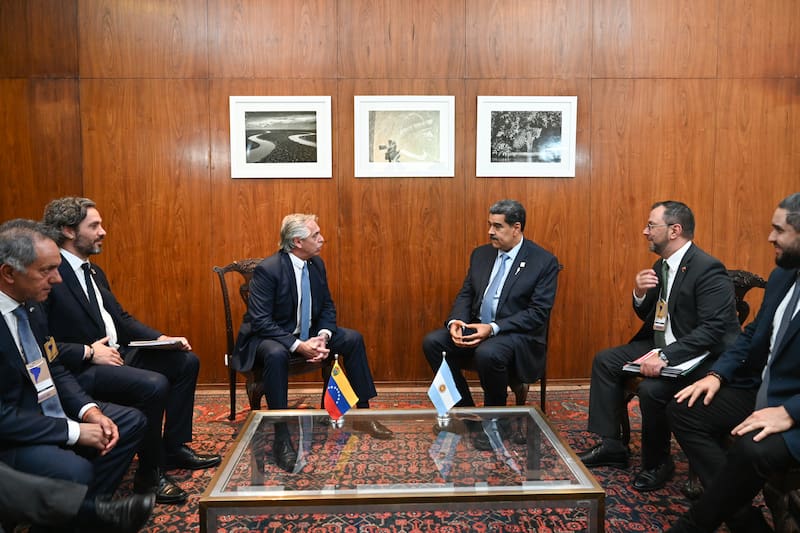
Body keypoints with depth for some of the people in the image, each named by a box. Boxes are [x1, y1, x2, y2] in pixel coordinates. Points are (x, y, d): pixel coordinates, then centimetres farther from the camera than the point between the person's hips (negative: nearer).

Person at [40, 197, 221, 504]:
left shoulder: (93, 271, 14)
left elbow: (122, 318, 17)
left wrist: (160, 338, 3)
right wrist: (88, 352, -23)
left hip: (116, 354, 10)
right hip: (80, 369, -10)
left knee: (186, 362, 6)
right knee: (154, 384, -30)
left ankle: (175, 447, 15)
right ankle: (150, 474, -8)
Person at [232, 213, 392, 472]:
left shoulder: (316, 263, -2)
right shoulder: (267, 269, -22)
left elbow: (327, 306, 5)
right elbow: (261, 322, -26)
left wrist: (323, 336, -16)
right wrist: (299, 346, -33)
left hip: (308, 333, 7)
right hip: (269, 336, -7)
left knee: (353, 339, -6)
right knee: (276, 354, -39)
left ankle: (362, 413, 5)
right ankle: (281, 436, -29)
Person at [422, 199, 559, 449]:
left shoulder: (544, 261, -7)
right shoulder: (481, 254, 10)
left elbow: (538, 313, -14)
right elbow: (465, 294, 12)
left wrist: (493, 328, -25)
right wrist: (456, 321, -12)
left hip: (518, 335, -6)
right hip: (476, 327, 6)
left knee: (488, 353, -37)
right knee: (432, 342, -16)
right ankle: (464, 410, 0)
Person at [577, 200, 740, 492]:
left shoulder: (708, 269, -20)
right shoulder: (661, 267, 7)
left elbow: (713, 329, -28)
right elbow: (648, 315, 14)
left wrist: (665, 356, -35)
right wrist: (640, 294, -8)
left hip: (701, 357, -9)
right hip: (662, 346, 9)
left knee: (651, 388, -30)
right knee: (605, 361, 2)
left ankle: (658, 462, -2)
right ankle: (611, 446, 9)